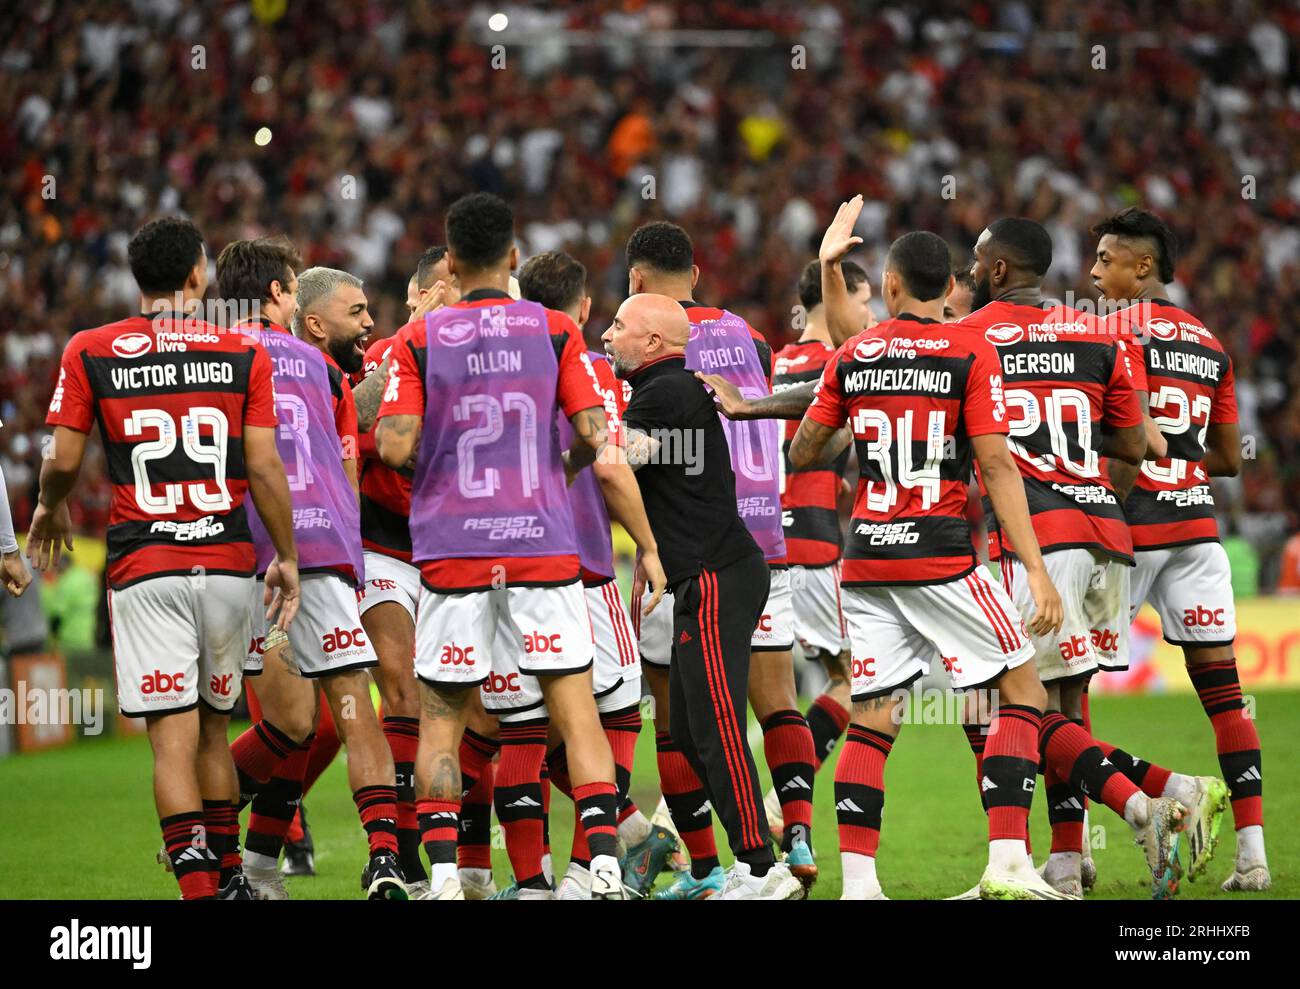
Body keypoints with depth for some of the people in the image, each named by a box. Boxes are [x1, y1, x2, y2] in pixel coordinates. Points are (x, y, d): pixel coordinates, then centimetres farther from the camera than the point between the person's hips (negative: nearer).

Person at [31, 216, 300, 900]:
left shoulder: (90, 353, 0)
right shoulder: (243, 354, 2)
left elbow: (63, 462, 1)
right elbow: (264, 469, -1)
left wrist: (49, 511, 23)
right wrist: (288, 560, 9)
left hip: (144, 567, -2)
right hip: (228, 563, 2)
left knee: (173, 739, -4)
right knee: (212, 729, 17)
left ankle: (200, 889, -14)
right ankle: (227, 880, 25)